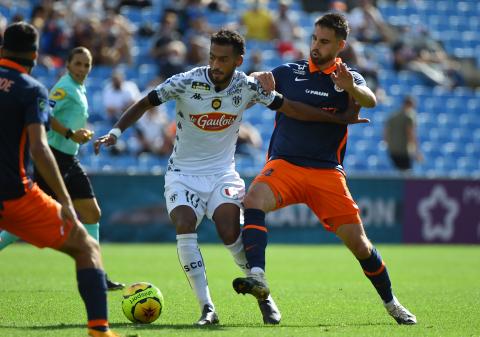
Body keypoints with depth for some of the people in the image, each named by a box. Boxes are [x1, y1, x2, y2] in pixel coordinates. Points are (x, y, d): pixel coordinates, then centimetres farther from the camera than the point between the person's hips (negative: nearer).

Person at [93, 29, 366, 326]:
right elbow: (144, 104, -5)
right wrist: (115, 132, -18)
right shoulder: (186, 82, -15)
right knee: (185, 227, -24)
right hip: (183, 173, 0)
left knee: (230, 233, -19)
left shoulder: (248, 87, -9)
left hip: (223, 173, 1)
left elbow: (289, 107, 2)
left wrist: (339, 119, 2)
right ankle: (207, 309, -19)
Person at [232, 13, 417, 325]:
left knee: (357, 241, -4)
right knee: (253, 200, -32)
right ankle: (257, 277, -42)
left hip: (327, 171, 0)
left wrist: (349, 88, -38)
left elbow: (370, 101, -16)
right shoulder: (289, 73, 8)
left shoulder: (350, 78, 4)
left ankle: (391, 303, 18)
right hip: (284, 164, 0)